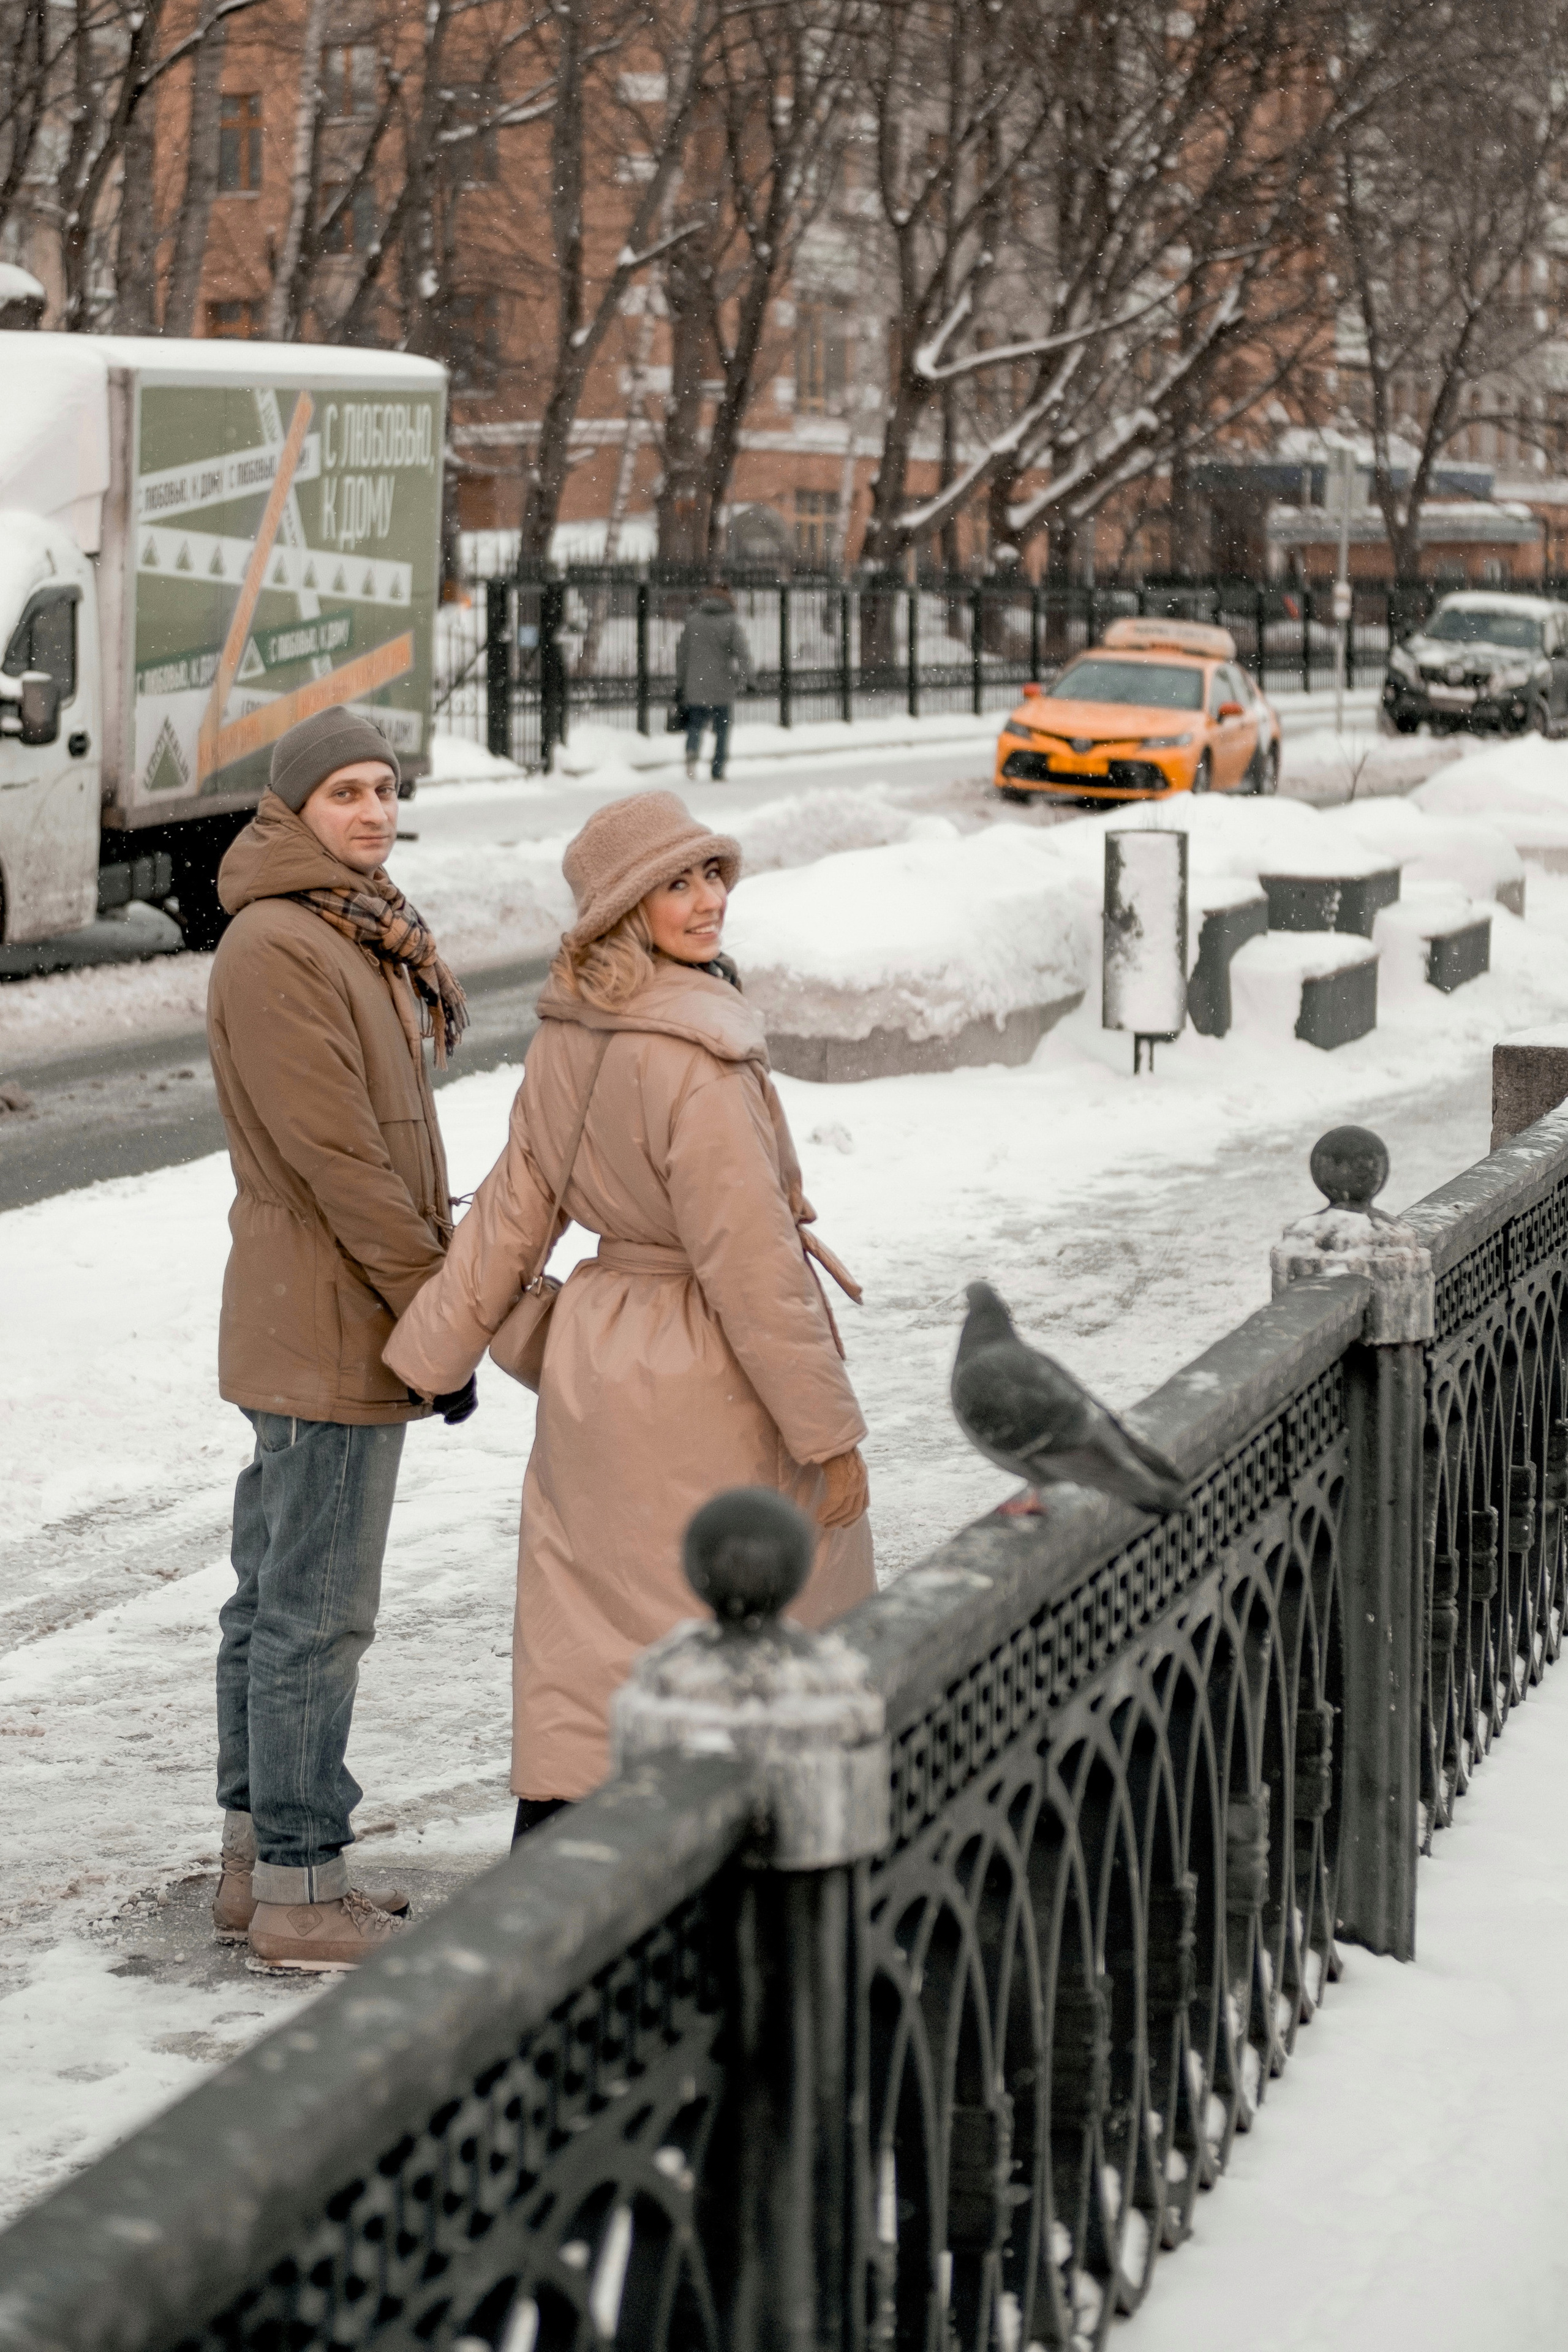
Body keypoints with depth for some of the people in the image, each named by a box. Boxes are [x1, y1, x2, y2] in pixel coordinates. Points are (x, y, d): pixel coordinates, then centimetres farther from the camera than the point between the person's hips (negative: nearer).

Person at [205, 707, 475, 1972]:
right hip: (333, 1327, -11)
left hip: (316, 1325, 11)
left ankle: (259, 1860, 24)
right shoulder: (277, 949, -17)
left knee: (280, 1594, 15)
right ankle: (299, 1890, 0)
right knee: (317, 1608, -6)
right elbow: (335, 1154, -21)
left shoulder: (355, 937, 15)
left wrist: (439, 1288, 13)